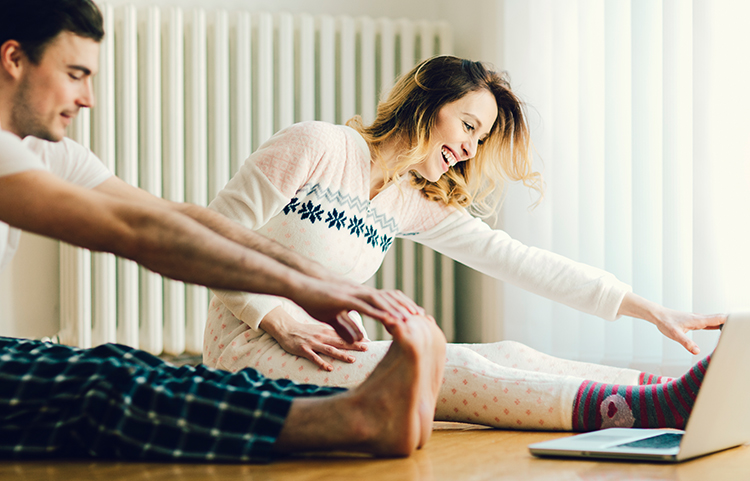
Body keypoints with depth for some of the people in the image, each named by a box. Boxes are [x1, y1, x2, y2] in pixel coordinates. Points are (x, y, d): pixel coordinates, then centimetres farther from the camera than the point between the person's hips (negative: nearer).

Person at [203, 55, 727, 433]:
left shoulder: (414, 202, 12)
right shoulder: (316, 147, -8)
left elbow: (518, 259, 6)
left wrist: (653, 311, 0)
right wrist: (284, 323, -21)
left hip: (316, 350, 7)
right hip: (252, 350, -7)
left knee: (505, 355, -13)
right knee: (454, 368, -26)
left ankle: (677, 392, -20)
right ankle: (660, 405, -37)